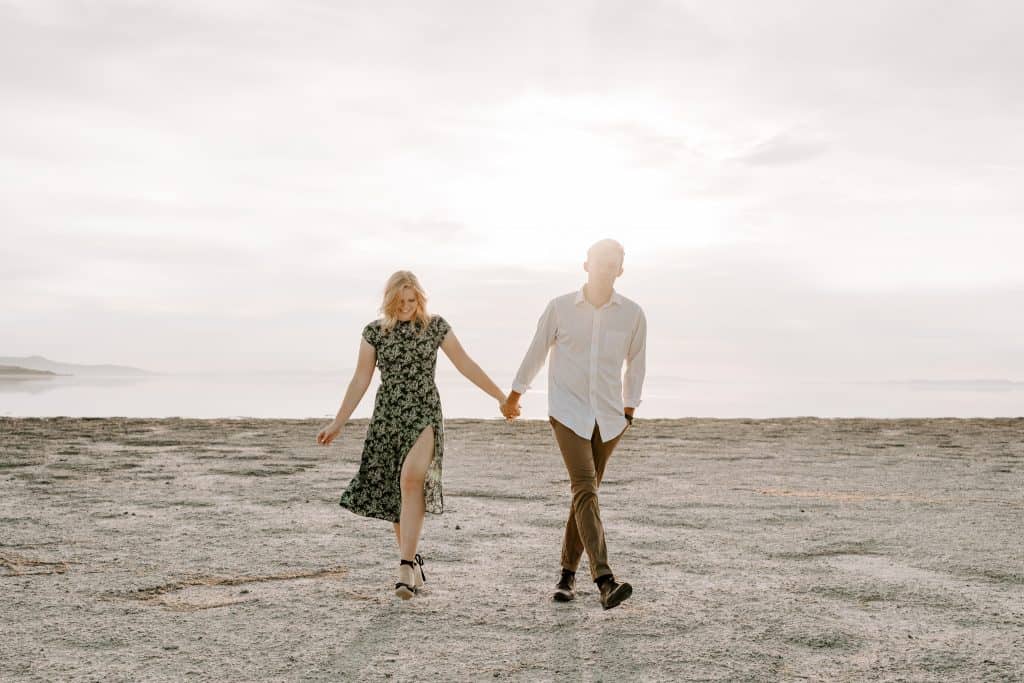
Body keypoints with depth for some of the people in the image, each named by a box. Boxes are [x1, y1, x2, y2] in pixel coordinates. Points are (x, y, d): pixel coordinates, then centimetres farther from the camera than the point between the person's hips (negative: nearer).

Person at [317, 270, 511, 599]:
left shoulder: (435, 326, 2)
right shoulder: (374, 331, 3)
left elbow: (466, 365, 6)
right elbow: (360, 380, 6)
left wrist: (500, 396, 7)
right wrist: (338, 424, 3)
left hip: (425, 415, -2)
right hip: (388, 417, 2)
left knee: (411, 479, -25)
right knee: (395, 496, 6)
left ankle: (406, 567, -25)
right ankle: (413, 563, 25)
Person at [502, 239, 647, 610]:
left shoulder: (633, 314, 2)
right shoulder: (560, 307, -1)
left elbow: (636, 365, 15)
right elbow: (536, 352, 11)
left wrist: (628, 410, 14)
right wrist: (514, 395, 20)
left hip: (608, 419, 2)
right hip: (568, 414, -2)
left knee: (585, 494, 9)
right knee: (585, 490, -17)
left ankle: (568, 572, 26)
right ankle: (605, 582, -26)